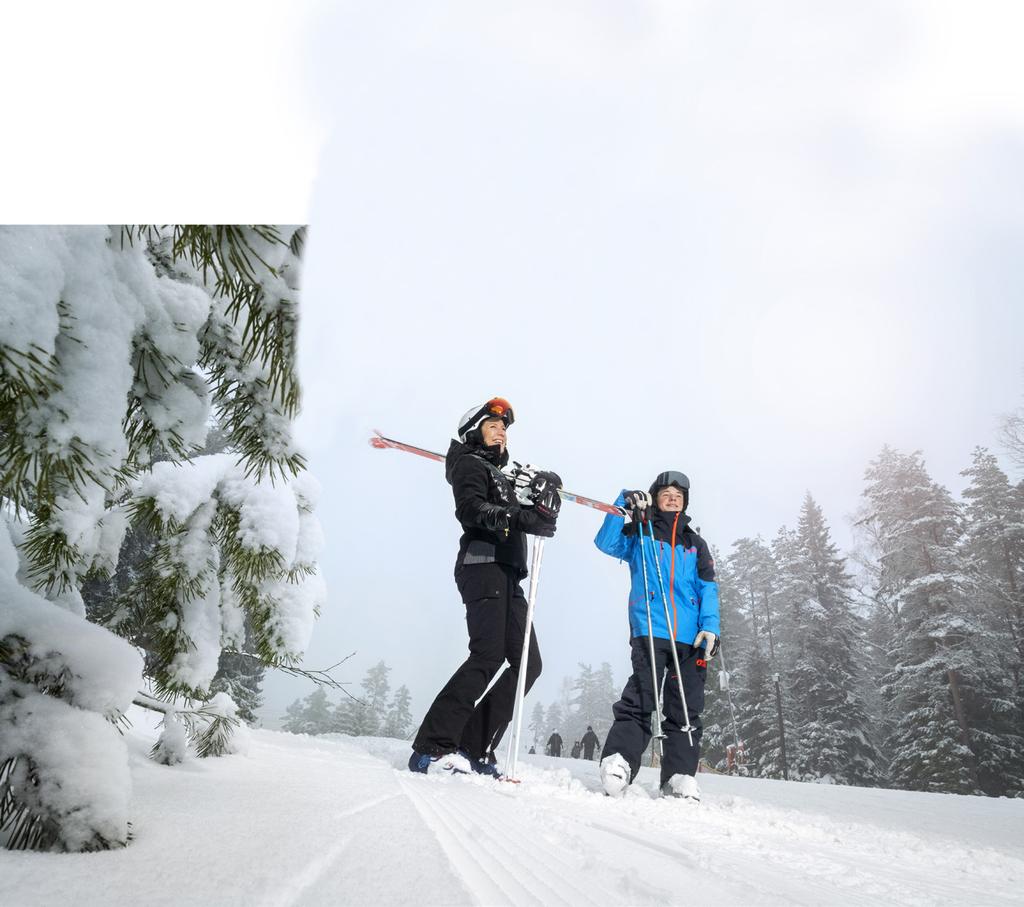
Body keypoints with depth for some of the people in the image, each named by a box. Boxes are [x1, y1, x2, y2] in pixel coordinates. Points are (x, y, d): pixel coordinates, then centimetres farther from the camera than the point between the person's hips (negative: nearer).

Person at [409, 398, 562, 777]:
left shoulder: (501, 476, 32)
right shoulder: (469, 464, 6)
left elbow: (528, 521, 23)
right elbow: (470, 509, -15)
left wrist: (543, 502, 3)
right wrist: (516, 517, -28)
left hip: (506, 575, 9)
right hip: (482, 565, -9)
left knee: (528, 662, 0)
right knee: (488, 655, -21)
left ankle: (474, 749, -1)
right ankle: (432, 747, -19)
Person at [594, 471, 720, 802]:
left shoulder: (695, 544, 22)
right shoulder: (639, 533, 15)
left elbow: (708, 588, 14)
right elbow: (606, 542, -3)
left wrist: (710, 626, -1)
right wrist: (623, 505, -12)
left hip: (690, 638, 4)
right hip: (649, 632, -4)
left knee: (686, 709, 3)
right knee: (639, 701, -14)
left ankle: (680, 775, 8)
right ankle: (618, 762, -13)